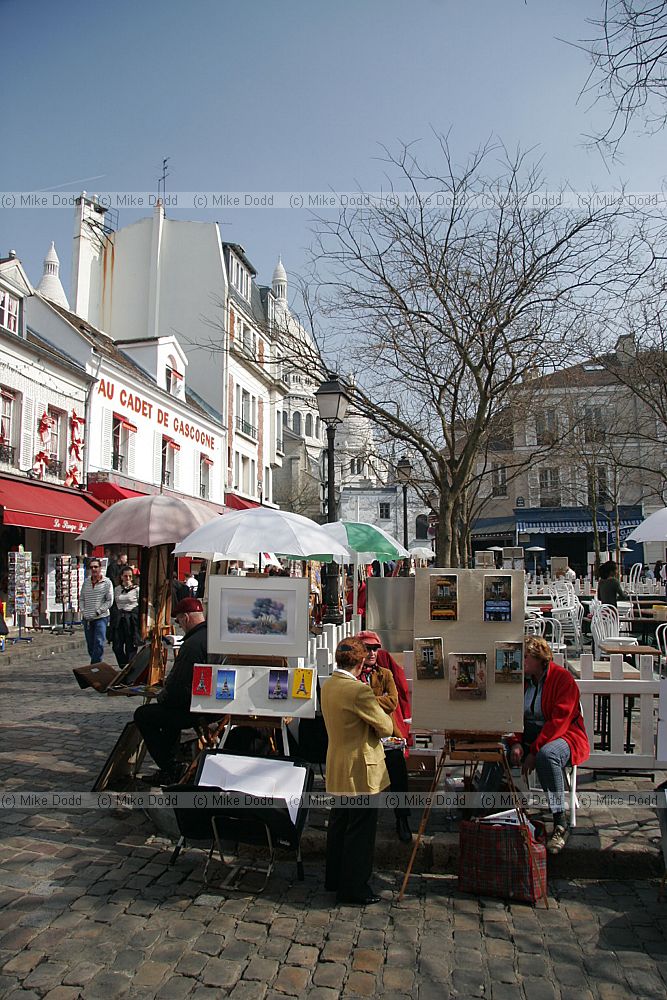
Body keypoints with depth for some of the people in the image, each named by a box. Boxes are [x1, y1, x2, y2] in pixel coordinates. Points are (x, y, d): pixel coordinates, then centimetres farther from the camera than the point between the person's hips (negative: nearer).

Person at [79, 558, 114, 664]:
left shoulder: (106, 582, -3)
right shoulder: (86, 581, 9)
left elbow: (109, 601, -5)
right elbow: (81, 598, 14)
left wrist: (97, 612, -12)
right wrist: (83, 611, 0)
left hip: (101, 617, -4)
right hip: (87, 618, 5)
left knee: (99, 643, -13)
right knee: (90, 645, 10)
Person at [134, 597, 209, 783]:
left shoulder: (193, 644, -25)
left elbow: (178, 686, -24)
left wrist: (161, 697, -3)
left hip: (196, 710, -10)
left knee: (142, 715, 5)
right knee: (169, 708, 33)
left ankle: (170, 770, 9)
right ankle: (170, 762, 37)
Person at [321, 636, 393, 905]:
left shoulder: (327, 686, 2)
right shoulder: (359, 691, -25)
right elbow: (386, 727, -17)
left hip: (337, 769, 9)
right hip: (360, 770, -9)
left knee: (338, 825, 21)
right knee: (360, 831, 5)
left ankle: (334, 878, 34)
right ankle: (354, 888, 16)